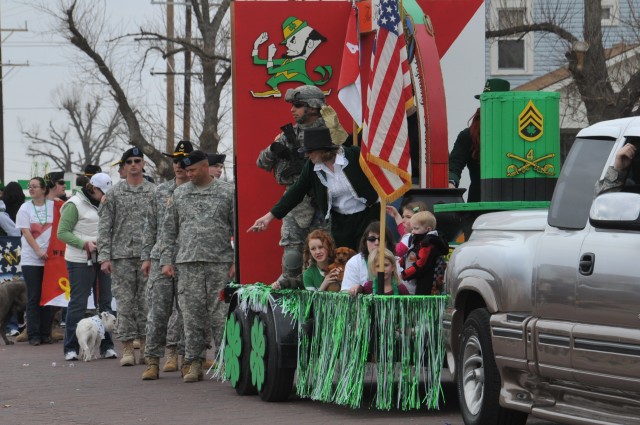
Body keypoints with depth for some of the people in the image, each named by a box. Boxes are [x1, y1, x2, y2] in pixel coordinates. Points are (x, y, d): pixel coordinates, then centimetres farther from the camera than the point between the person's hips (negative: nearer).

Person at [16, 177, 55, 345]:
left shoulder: (53, 206, 5)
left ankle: (46, 334, 9)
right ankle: (33, 335, 1)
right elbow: (26, 232, -5)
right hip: (31, 260, -1)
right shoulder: (25, 208, 2)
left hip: (50, 258, 1)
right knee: (33, 298, -2)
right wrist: (39, 251, -16)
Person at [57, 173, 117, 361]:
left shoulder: (103, 204, 14)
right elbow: (62, 233, -10)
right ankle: (71, 348, 1)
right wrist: (85, 244, -20)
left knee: (105, 303, 7)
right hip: (80, 261, -7)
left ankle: (106, 346, 12)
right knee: (78, 303, -5)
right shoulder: (75, 204, -7)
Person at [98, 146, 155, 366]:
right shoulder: (114, 194, 6)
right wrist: (104, 257, -4)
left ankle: (146, 347, 10)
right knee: (125, 302, -2)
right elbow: (104, 227, 4)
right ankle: (127, 349, 0)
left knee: (147, 302, 2)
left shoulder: (154, 192, 7)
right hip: (122, 256, 0)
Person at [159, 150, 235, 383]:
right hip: (188, 263, 2)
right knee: (192, 314, -1)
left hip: (220, 262, -2)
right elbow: (168, 229, 16)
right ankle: (193, 362, 4)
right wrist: (167, 260, 7)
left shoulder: (227, 192, 6)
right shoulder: (180, 193, 14)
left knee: (220, 313, -4)